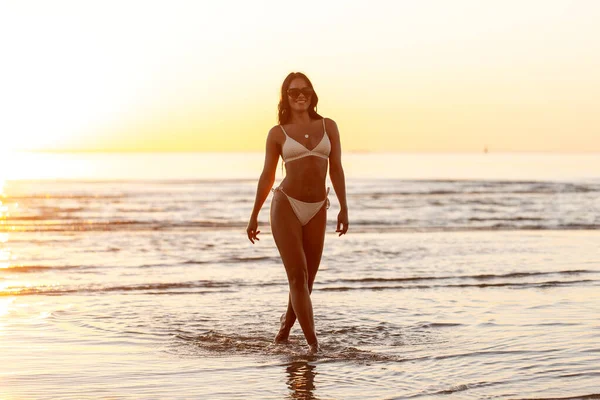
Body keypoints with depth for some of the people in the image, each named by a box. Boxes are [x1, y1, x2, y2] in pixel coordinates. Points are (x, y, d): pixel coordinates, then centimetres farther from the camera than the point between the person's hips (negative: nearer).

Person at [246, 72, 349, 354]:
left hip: (317, 210, 3)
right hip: (286, 205, -3)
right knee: (297, 275, -9)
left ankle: (285, 326, 32)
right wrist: (254, 216, 10)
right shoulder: (278, 133, 3)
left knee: (307, 277, 9)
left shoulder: (328, 127, 8)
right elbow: (267, 176, 8)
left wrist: (344, 209, 2)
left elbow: (336, 169, 8)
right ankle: (313, 343, -8)